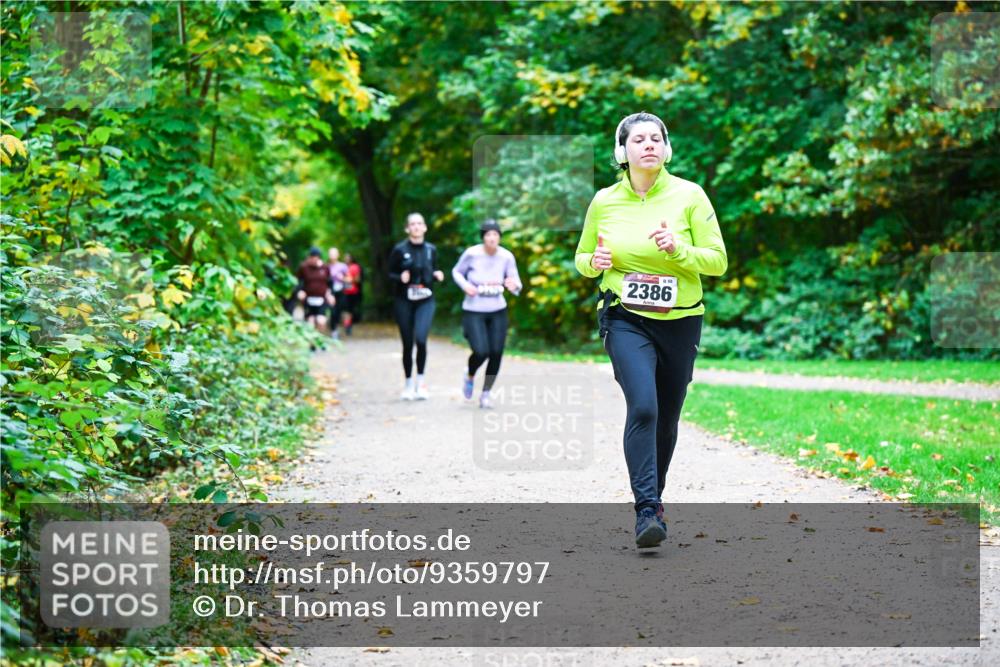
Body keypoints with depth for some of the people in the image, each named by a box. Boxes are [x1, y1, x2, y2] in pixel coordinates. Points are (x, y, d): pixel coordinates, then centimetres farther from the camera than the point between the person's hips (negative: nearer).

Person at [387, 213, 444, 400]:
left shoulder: (431, 249, 6)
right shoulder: (399, 250, -3)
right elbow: (390, 274, 3)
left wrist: (437, 275, -3)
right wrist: (400, 277, -17)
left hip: (425, 301, 1)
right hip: (404, 301, -1)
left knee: (421, 339, -20)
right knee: (408, 344, 3)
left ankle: (420, 381, -5)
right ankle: (409, 384, 18)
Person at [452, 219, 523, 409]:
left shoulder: (507, 256, -8)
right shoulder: (472, 253, -13)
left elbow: (517, 285, -4)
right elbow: (457, 272, 4)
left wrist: (514, 286, -28)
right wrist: (465, 285, -15)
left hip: (497, 311, 3)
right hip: (474, 312, -2)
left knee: (496, 354, -4)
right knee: (481, 352, -16)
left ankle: (486, 394, 17)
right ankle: (470, 376, 20)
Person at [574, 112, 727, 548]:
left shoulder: (689, 195, -3)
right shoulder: (604, 202, 1)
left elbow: (718, 260, -3)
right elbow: (582, 259, 14)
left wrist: (678, 250, -20)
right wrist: (595, 262, -9)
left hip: (680, 320, 1)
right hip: (626, 320, -1)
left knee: (667, 417, 11)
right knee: (643, 406, -22)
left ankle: (653, 496, 35)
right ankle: (647, 511, -21)